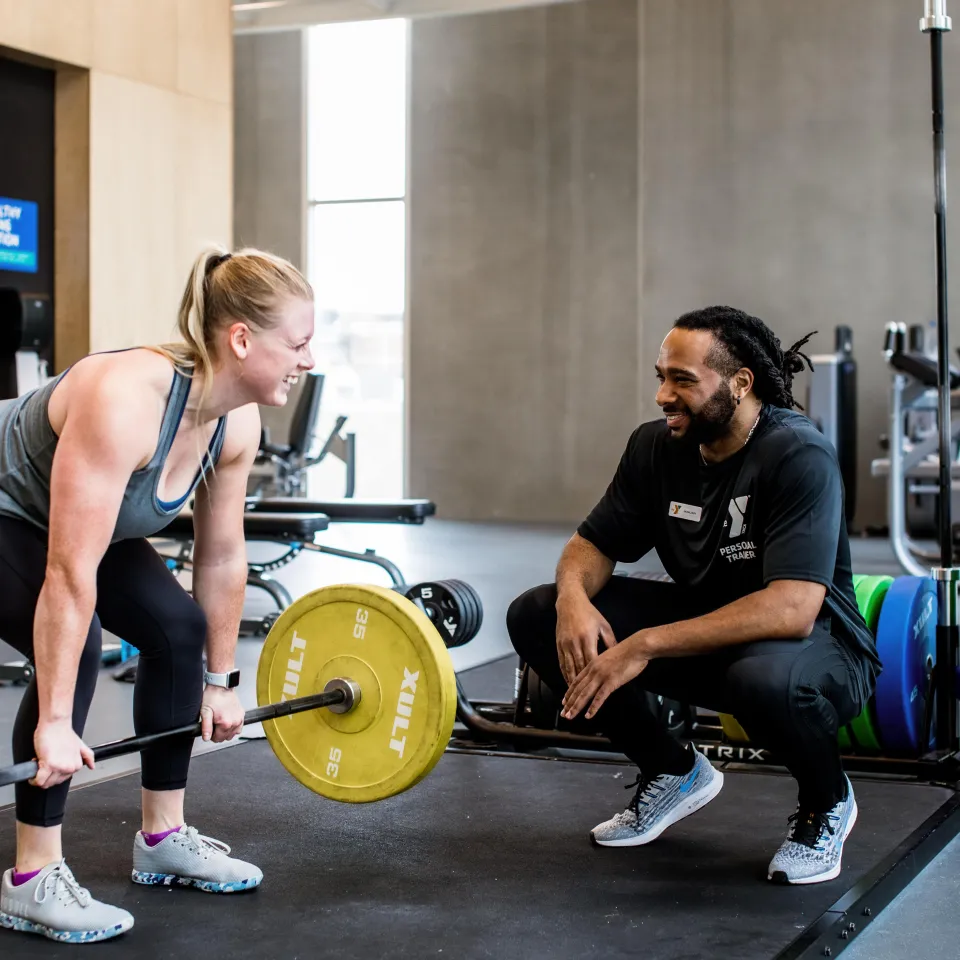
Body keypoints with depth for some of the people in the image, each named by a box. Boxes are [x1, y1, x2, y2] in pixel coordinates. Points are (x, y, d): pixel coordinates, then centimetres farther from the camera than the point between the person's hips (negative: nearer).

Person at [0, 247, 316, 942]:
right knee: (75, 647, -26)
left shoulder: (238, 423, -15)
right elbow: (70, 574, -39)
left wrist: (221, 681, 3)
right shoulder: (126, 399, -39)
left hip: (69, 516, 8)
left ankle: (163, 839, 13)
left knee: (179, 627, -2)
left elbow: (223, 556, -3)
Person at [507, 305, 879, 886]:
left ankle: (827, 800, -5)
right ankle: (673, 772, 10)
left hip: (817, 645, -6)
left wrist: (647, 645, -39)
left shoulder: (798, 455, -24)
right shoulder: (657, 446, -5)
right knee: (535, 617, -8)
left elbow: (792, 609, -35)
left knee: (764, 679, -43)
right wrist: (574, 594, -21)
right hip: (704, 632, 6)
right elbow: (594, 544, 5)